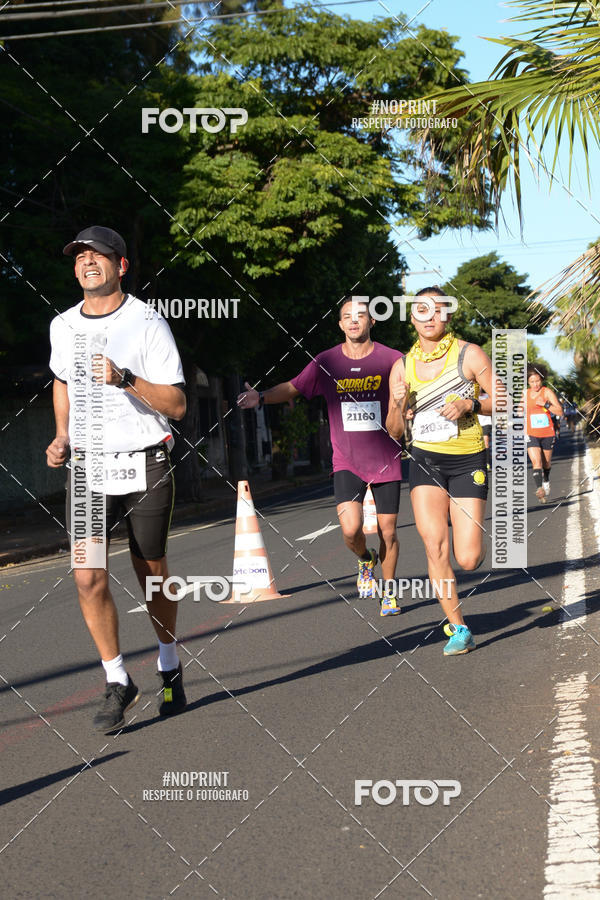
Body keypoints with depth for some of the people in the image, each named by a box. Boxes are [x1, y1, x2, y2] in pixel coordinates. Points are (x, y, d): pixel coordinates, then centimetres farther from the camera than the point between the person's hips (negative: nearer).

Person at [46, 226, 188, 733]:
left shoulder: (147, 324, -7)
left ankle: (170, 667, 31)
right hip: (86, 467, 3)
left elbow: (177, 405, -11)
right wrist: (62, 436, 13)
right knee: (89, 578, -9)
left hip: (145, 466, -3)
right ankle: (118, 683, 7)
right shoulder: (63, 326, 8)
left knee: (152, 574, 8)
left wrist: (125, 378, -25)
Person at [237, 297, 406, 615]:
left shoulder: (392, 360, -5)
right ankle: (365, 560, 20)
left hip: (385, 461, 0)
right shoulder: (326, 362, 0)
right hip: (346, 461, 0)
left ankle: (389, 591, 28)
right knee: (351, 529, -16)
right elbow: (293, 387, 7)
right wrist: (261, 396, -10)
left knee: (387, 531, 4)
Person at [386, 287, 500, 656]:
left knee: (468, 559, -7)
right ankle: (459, 629, 1)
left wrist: (469, 405, -19)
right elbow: (395, 431, 10)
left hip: (468, 462, -2)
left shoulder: (469, 354, -4)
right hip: (425, 462, 2)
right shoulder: (403, 367, 5)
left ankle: (473, 539, 32)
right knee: (436, 547, -13)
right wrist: (401, 405, -10)